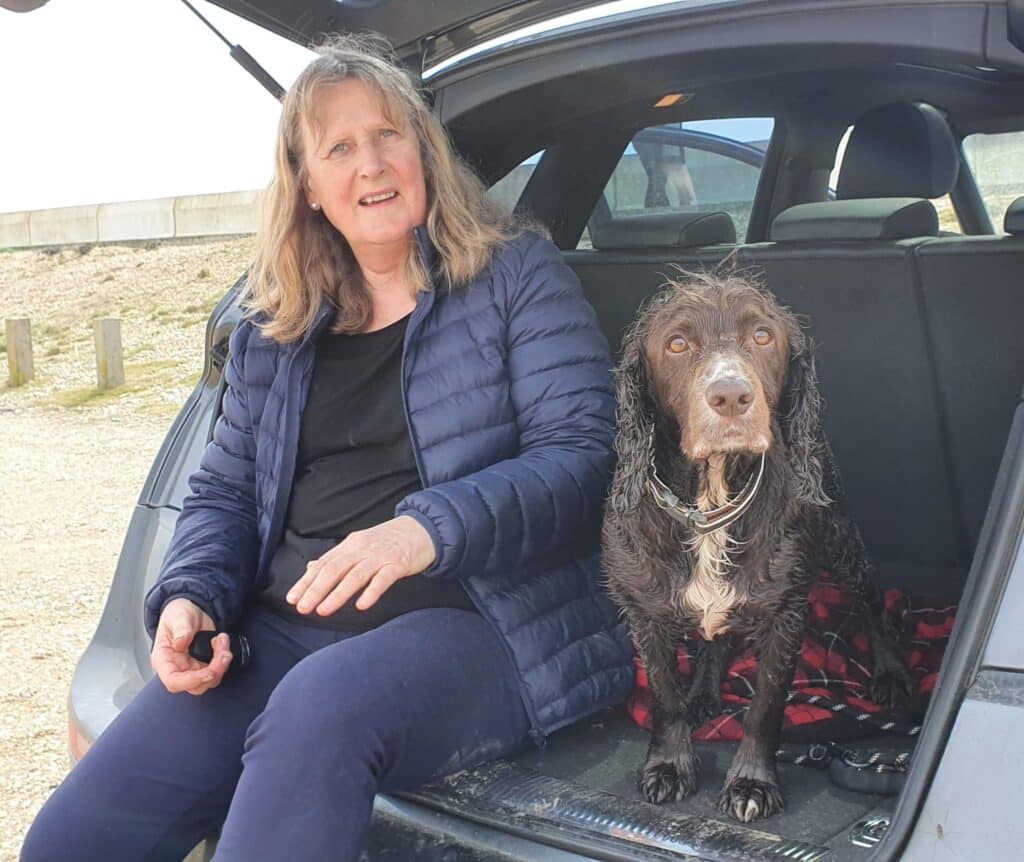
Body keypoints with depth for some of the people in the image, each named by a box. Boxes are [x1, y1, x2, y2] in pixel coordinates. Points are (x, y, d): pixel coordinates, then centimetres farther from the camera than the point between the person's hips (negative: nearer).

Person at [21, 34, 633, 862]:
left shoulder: (516, 274, 3)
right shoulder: (274, 330, 18)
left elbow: (579, 454, -8)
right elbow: (223, 491, 20)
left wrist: (430, 530, -24)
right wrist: (190, 597, -1)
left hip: (472, 619, -4)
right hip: (285, 630, 5)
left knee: (323, 702, -38)